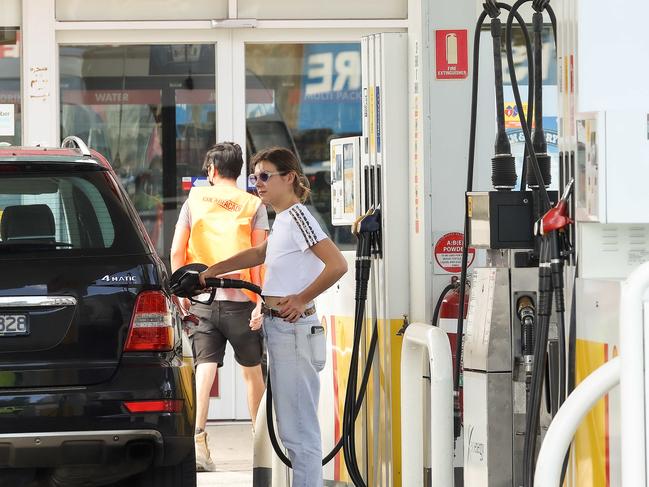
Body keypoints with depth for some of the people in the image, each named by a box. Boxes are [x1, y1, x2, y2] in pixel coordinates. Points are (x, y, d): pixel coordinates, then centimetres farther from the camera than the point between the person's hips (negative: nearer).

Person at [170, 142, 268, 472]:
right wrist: (260, 301, -7)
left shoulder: (195, 199, 6)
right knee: (252, 370, 15)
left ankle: (198, 442, -23)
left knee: (205, 368, -6)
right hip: (240, 299, 0)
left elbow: (176, 252, 2)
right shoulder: (253, 206, 2)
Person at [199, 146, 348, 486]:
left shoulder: (297, 216, -13)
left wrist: (302, 299, -16)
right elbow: (259, 255, 36)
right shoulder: (282, 220, 16)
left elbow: (337, 265, -23)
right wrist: (212, 272, 35)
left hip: (294, 331, -10)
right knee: (295, 430, 12)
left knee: (298, 431, -9)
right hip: (280, 331, 10)